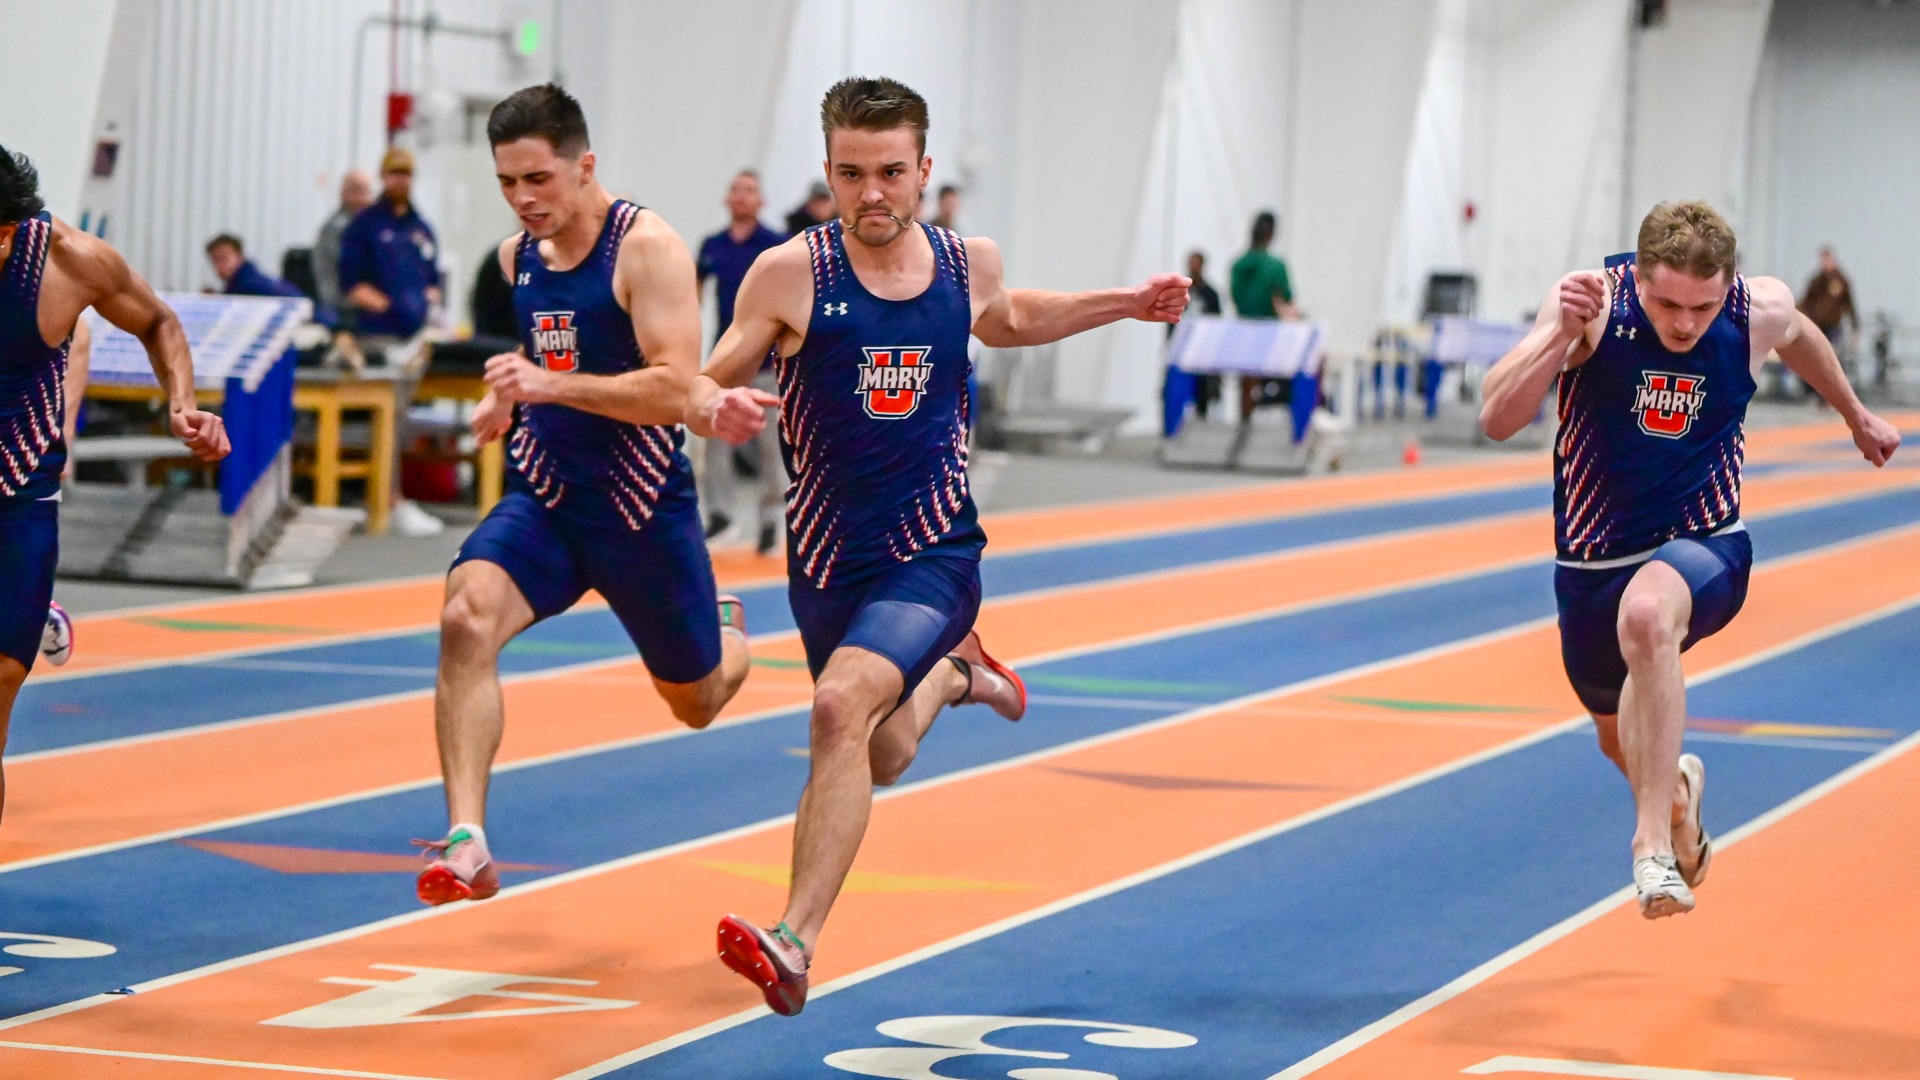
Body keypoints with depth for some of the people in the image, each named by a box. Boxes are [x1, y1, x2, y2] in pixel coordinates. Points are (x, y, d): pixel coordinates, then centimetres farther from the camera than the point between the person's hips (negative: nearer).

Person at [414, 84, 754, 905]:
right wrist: (511, 399, 10)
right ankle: (467, 845, -32)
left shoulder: (648, 247, -16)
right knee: (466, 615, -27)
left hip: (643, 506, -4)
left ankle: (731, 638, 55)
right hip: (545, 498, 4)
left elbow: (674, 391, -26)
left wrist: (553, 385, -34)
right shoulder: (517, 256, 5)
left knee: (696, 701, 15)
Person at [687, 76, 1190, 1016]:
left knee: (843, 704, -27)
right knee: (883, 761, 19)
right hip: (827, 559, 2)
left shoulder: (969, 263, -2)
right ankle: (950, 673, 54)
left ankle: (794, 943, -29)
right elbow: (702, 386, -6)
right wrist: (718, 407, -30)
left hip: (934, 554, -2)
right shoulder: (792, 273, -12)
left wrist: (1127, 303, 15)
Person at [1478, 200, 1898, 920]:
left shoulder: (1760, 311, -14)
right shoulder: (1594, 302, -19)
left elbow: (1797, 337, 14)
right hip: (1592, 561, 2)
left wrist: (1856, 415, 30)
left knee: (1647, 615, -38)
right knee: (1618, 735, 21)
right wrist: (1561, 333, -41)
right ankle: (1677, 789, 59)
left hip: (1704, 544, -2)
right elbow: (1497, 421, -27)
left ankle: (1654, 839, -33)